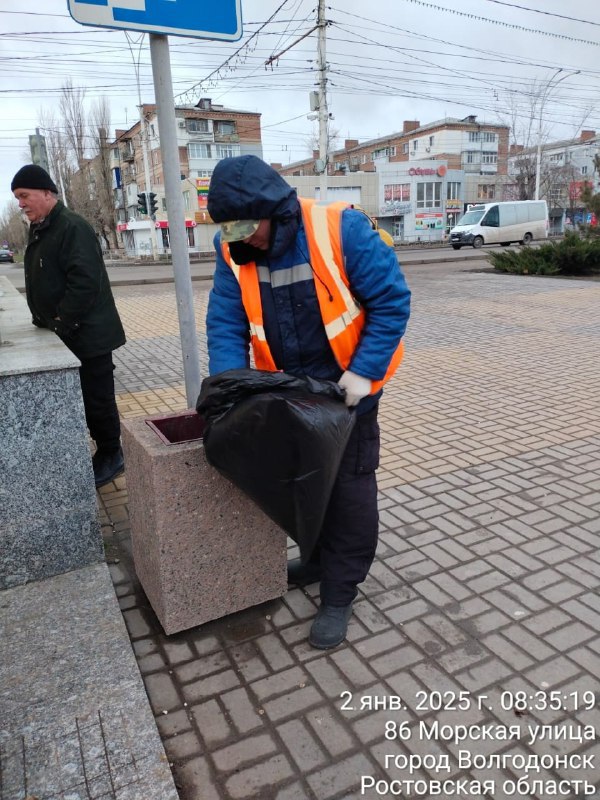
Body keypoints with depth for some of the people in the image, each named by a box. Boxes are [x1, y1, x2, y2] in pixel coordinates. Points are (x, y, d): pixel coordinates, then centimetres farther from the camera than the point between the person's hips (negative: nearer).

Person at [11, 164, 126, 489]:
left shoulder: (73, 228, -14)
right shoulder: (39, 230, 16)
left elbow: (84, 281, -24)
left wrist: (62, 325, -21)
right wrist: (43, 321, 11)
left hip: (87, 335, -9)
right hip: (63, 336, 9)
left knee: (96, 398, 0)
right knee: (82, 398, 14)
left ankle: (111, 455, 15)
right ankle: (105, 452, 26)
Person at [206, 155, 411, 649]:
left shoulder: (341, 230, -23)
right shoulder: (233, 253, -9)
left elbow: (392, 300, -19)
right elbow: (226, 325, -9)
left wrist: (362, 372, -23)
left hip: (346, 385, -5)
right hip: (287, 390, 5)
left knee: (349, 485, 3)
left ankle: (340, 593, 20)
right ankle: (321, 558, 42)